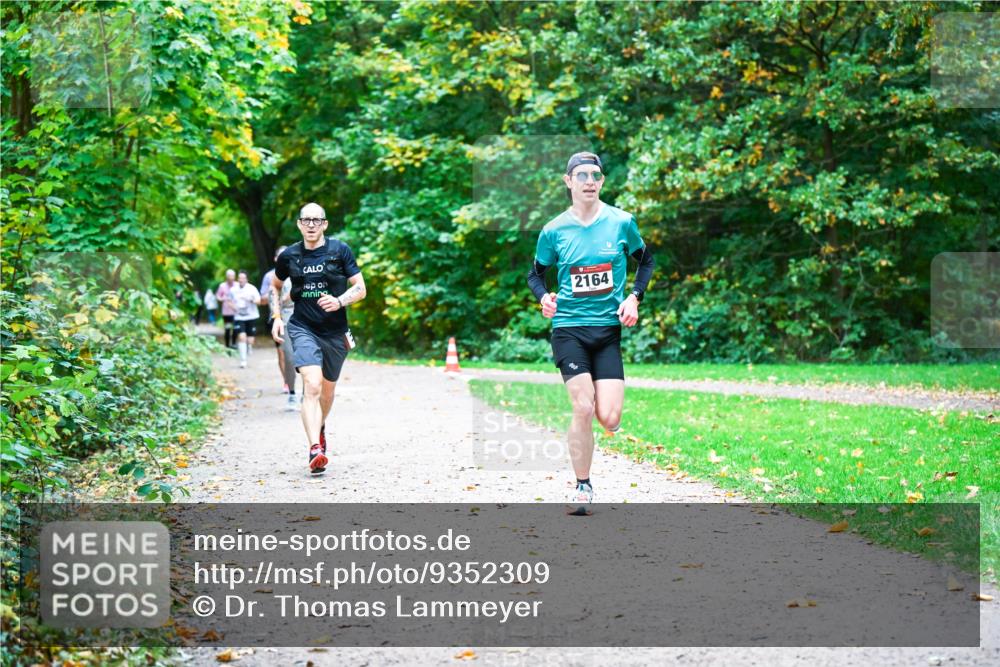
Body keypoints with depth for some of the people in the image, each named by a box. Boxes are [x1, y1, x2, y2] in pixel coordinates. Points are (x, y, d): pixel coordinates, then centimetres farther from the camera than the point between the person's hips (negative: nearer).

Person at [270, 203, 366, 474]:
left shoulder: (340, 250, -3)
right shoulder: (289, 256, 1)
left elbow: (360, 289, -3)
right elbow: (275, 286, 19)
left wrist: (340, 301, -21)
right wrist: (276, 317, 7)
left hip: (335, 332, 1)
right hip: (303, 329, -1)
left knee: (328, 389, 17)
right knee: (312, 385, -21)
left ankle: (320, 428, 49)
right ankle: (315, 449, -29)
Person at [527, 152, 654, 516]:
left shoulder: (622, 222, 0)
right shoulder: (554, 230, -1)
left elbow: (646, 260, 15)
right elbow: (536, 273, 12)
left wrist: (634, 297, 0)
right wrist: (543, 296, -9)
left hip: (609, 328, 1)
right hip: (569, 327, -1)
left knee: (609, 420, -9)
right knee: (584, 409, -14)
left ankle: (600, 393, 29)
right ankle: (582, 487, 5)